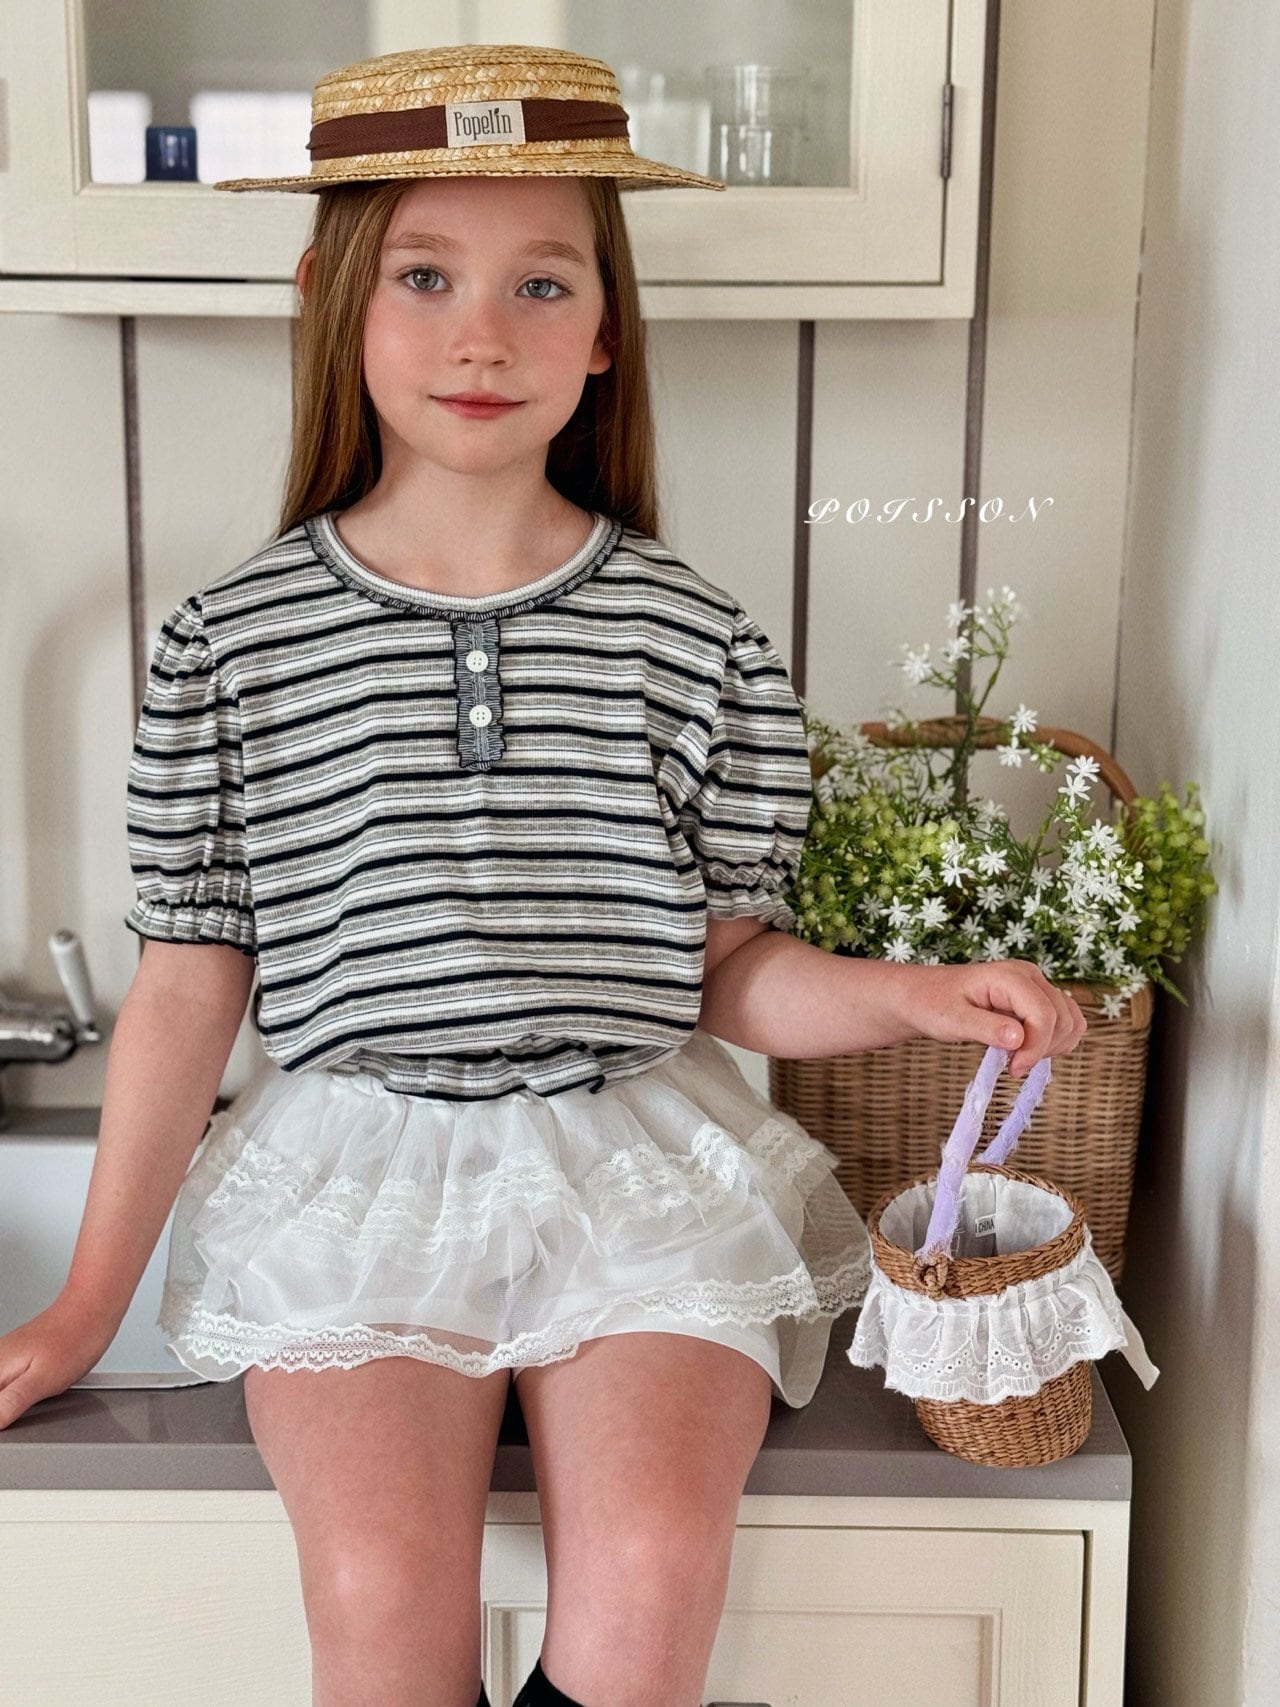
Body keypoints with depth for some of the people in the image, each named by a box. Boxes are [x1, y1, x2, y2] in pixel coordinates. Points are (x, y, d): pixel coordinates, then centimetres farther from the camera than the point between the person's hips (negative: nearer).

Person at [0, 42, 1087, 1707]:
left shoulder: (696, 640, 0)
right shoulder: (232, 640, 0)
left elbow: (731, 972, 6)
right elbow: (188, 989, 4)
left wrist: (921, 994, -13)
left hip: (639, 1156, 1)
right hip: (357, 1169, 0)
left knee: (651, 1572, -22)